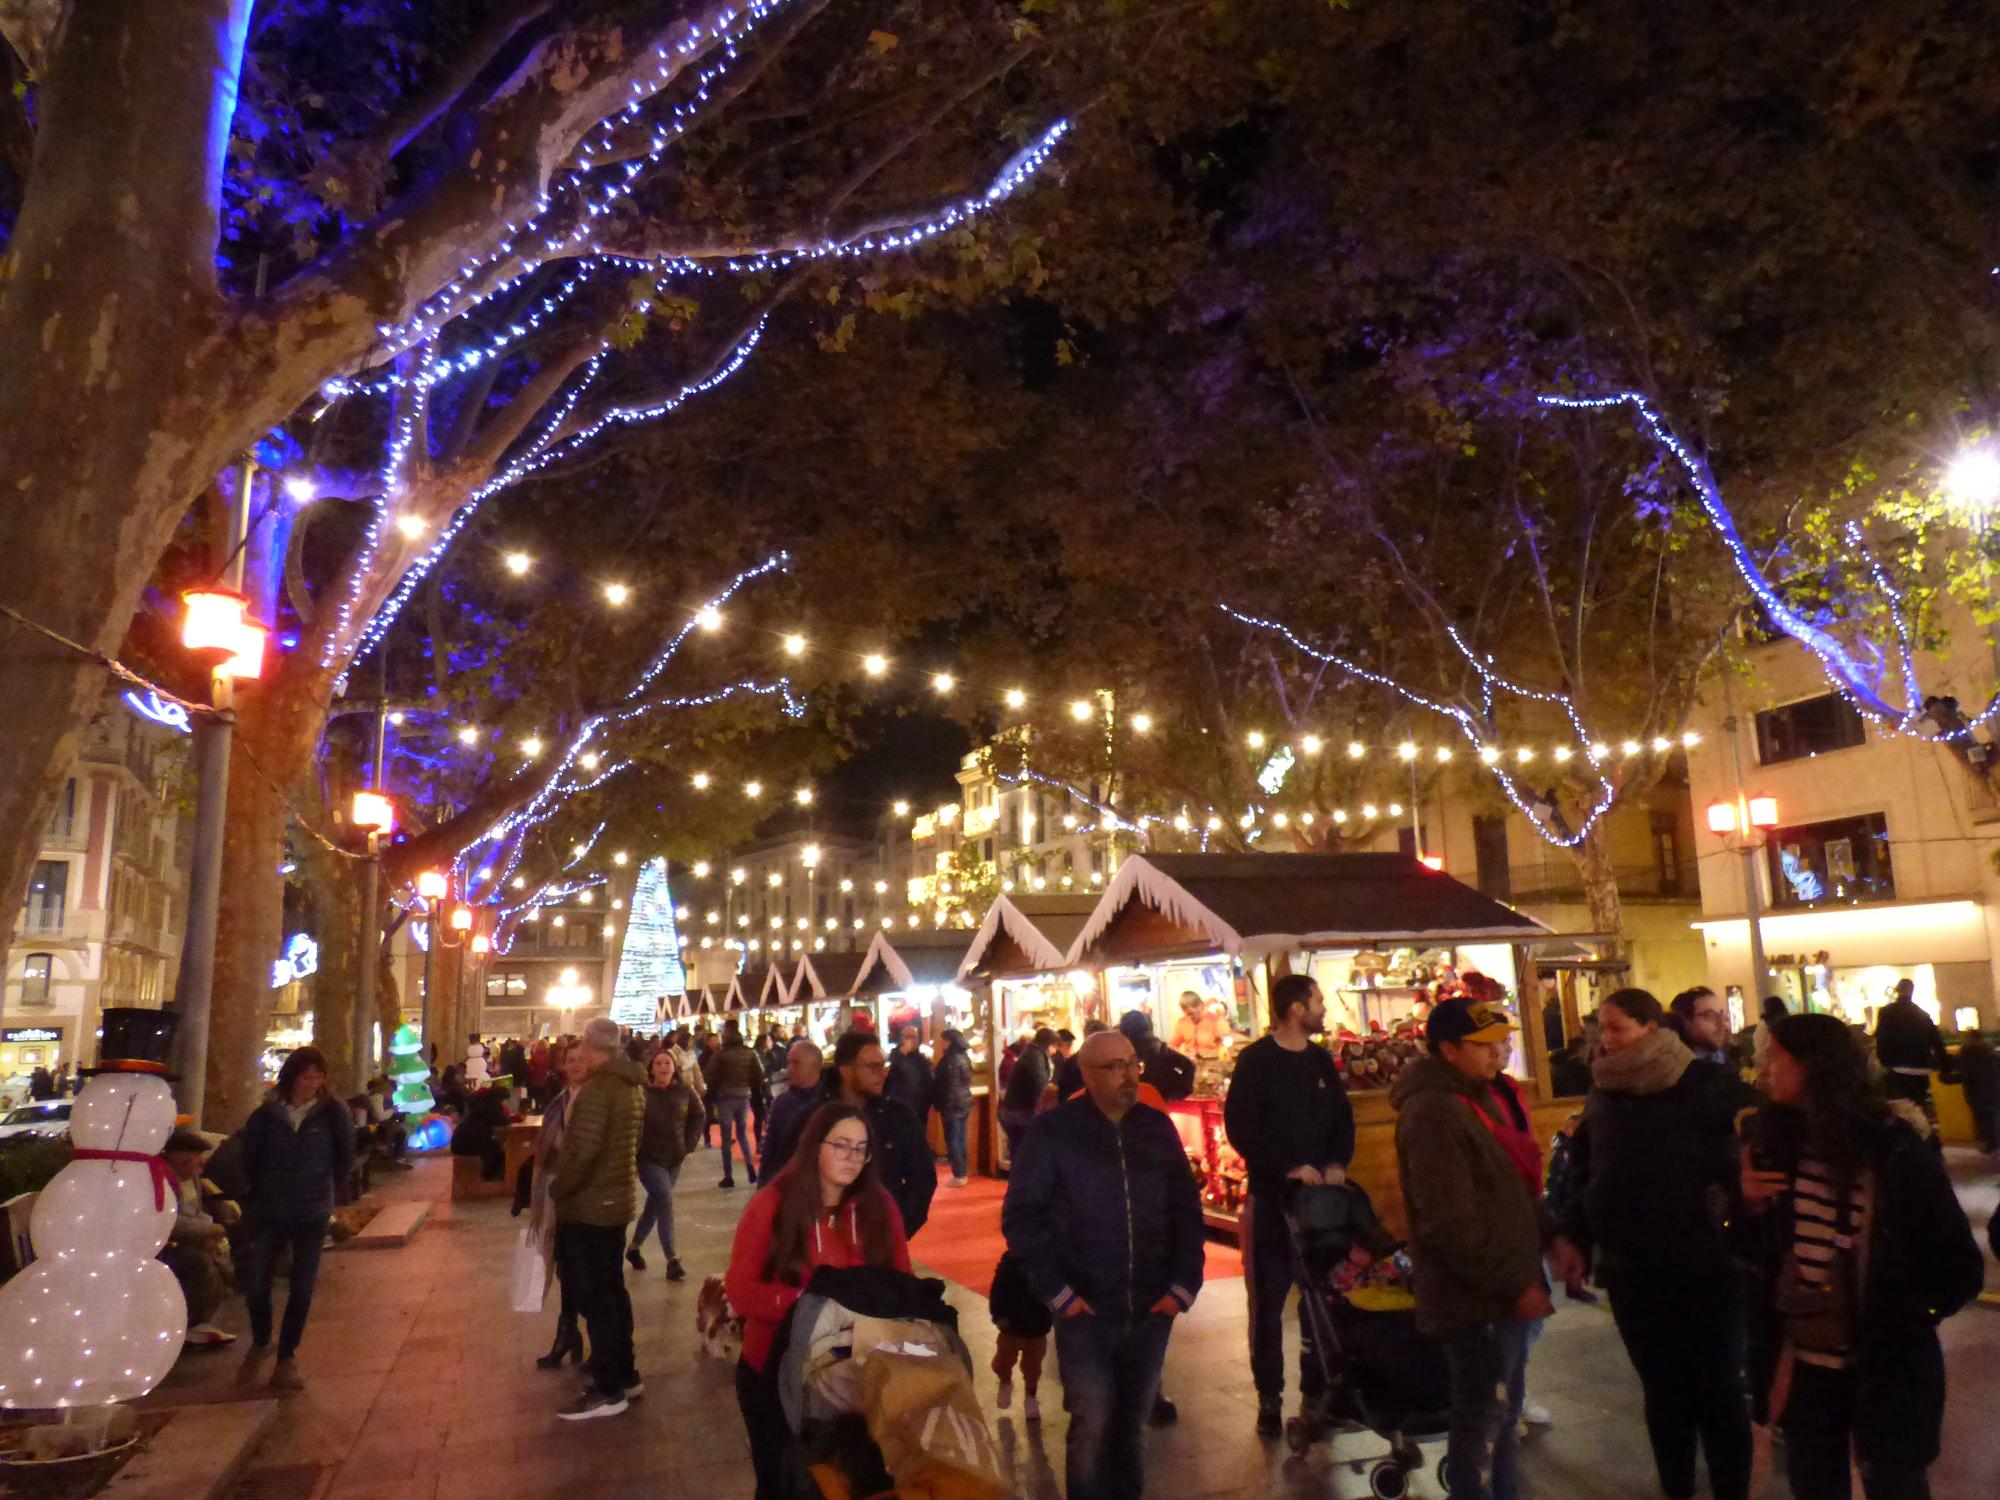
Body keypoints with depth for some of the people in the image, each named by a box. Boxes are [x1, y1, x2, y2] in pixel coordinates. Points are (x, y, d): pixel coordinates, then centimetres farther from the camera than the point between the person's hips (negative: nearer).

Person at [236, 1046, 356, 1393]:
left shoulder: (333, 1112, -9)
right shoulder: (267, 1113, -6)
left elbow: (345, 1157, 2)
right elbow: (249, 1156, 9)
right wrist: (263, 1190, 14)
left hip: (313, 1215, -1)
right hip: (268, 1212, 1)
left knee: (302, 1290, 4)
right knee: (255, 1284, 3)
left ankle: (285, 1361, 20)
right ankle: (260, 1343, 32)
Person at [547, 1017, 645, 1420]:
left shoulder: (595, 1089, -21)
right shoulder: (630, 1087, 9)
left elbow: (583, 1152, -27)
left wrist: (557, 1190, -11)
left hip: (588, 1206, -9)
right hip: (618, 1199, 9)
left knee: (593, 1298, 0)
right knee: (612, 1290, 18)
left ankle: (608, 1390, 7)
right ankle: (624, 1374, 27)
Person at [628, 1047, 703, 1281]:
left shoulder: (684, 1091, -2)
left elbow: (697, 1116, 13)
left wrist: (690, 1142, 5)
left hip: (674, 1158, 5)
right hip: (649, 1158, -5)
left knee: (654, 1204, 17)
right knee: (665, 1201, -15)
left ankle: (634, 1248, 39)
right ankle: (672, 1261, -11)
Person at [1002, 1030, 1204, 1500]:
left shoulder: (1158, 1128, 4)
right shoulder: (1053, 1131, -7)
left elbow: (1186, 1209, 9)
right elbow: (1020, 1217, -6)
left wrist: (1184, 1283, 1)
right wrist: (1056, 1291, -11)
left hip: (1151, 1310, 3)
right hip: (1086, 1311, -3)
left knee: (1132, 1422, 13)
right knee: (1093, 1426, -4)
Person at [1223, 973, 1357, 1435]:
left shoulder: (1321, 1060, 10)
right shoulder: (1256, 1061, -8)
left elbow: (1343, 1118, 15)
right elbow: (1240, 1127, -13)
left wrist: (1338, 1162, -2)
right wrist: (1288, 1169, -19)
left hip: (1321, 1191, 5)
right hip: (1272, 1194, -5)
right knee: (1270, 1296, 1)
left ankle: (1317, 1386, 22)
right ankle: (1269, 1397, 11)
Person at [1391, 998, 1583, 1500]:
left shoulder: (1487, 1094, 9)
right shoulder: (1434, 1112, -23)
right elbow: (1451, 1226, -25)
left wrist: (1551, 1237, 6)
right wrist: (1515, 1285, -20)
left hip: (1510, 1289, 10)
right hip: (1477, 1299, -10)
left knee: (1506, 1406, 24)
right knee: (1481, 1418, 5)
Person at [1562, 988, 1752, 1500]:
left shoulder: (1712, 1086, -11)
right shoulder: (1603, 1094, 4)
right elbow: (1583, 1172, 13)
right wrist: (1577, 1236, 9)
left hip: (1705, 1267, -4)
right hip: (1631, 1271, 4)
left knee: (1718, 1391, 10)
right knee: (1662, 1390, 17)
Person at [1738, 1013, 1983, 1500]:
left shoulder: (1895, 1148, -15)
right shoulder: (1770, 1140, -5)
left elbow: (1958, 1267, -8)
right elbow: (1751, 1252, 3)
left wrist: (1905, 1321, -5)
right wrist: (1747, 1206, -15)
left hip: (1886, 1368, -3)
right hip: (1802, 1363, 3)